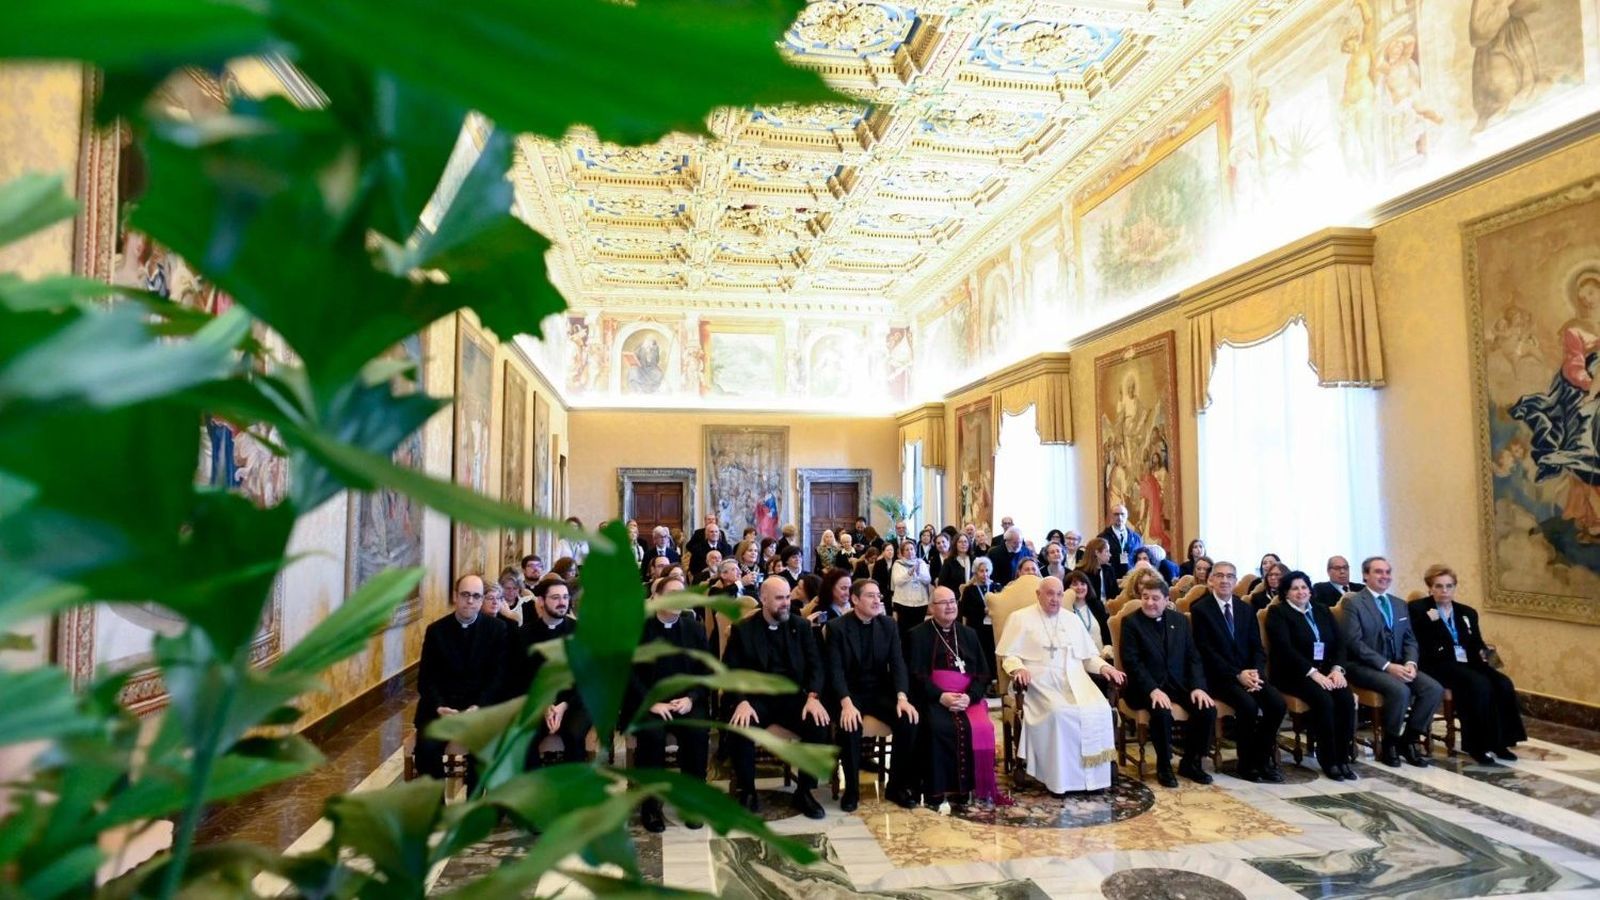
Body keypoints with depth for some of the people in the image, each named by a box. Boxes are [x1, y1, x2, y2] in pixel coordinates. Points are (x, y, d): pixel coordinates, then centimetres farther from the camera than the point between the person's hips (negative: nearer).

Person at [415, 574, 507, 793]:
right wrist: (439, 706, -15)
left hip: (481, 705, -2)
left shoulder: (496, 629, 0)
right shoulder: (436, 630, 4)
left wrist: (478, 707, -17)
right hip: (441, 705, 2)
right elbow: (426, 678, 3)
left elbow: (498, 676, -3)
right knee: (427, 748, -23)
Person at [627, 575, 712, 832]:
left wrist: (691, 698, -11)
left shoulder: (695, 628, 7)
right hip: (647, 702, -2)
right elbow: (629, 673, -7)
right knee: (652, 734, -31)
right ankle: (650, 803, -12)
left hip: (686, 701, 2)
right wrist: (652, 703, -18)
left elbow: (706, 670, 5)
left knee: (698, 732, -27)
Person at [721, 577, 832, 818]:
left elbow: (815, 665, 2)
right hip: (756, 697, -2)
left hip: (793, 696, 2)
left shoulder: (801, 626, 7)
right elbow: (730, 672, -4)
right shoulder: (742, 629, 1)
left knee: (820, 725, -26)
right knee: (738, 729, -31)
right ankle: (747, 792, -5)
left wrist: (813, 696, -17)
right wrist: (741, 701, -23)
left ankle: (803, 791, -4)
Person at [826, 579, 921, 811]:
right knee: (849, 725, -33)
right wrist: (846, 703, -30)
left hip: (881, 691, 3)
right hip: (849, 693, -3)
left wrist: (902, 697, -20)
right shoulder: (837, 627, -8)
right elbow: (835, 670, -15)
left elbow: (898, 664, -3)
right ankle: (851, 789, -9)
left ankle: (897, 785, 0)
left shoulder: (889, 625, 4)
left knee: (908, 721, -22)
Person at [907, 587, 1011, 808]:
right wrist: (941, 696, -16)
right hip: (933, 699, -3)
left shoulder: (969, 634, 18)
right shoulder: (918, 635, 6)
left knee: (982, 728, -27)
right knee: (938, 728, -32)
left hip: (968, 698, 3)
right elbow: (915, 674, -3)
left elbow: (984, 673, 10)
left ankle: (981, 789, -14)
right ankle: (938, 790, -19)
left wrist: (969, 696, -9)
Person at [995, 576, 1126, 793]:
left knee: (1099, 709, -23)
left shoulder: (1072, 619, 21)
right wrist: (1018, 668, -20)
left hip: (1075, 680, 5)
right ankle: (1060, 778, -20)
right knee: (1059, 713, -32)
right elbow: (1008, 655, 1)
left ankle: (1093, 775, -12)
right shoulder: (1021, 618, 6)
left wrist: (1103, 666, 2)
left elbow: (1088, 655, 22)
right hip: (1041, 682, -4)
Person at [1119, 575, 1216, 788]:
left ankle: (1191, 762, 4)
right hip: (1147, 686, -5)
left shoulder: (1179, 620, 11)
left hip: (1180, 683, 5)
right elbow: (1132, 661, -11)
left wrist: (1198, 686, -8)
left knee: (1208, 709, -19)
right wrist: (1153, 690, -23)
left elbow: (1193, 657, 8)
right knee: (1162, 712, -32)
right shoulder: (1131, 622, -4)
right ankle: (1164, 765, -6)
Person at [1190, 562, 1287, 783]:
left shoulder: (1246, 609, 14)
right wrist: (1237, 674, -18)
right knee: (1248, 705, -28)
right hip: (1219, 676, -5)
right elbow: (1206, 651, -10)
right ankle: (1247, 764, -8)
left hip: (1249, 673, 5)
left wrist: (1255, 672, -10)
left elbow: (1258, 647, 10)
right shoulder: (1200, 609, -4)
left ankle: (1262, 759, 0)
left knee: (1277, 704, -19)